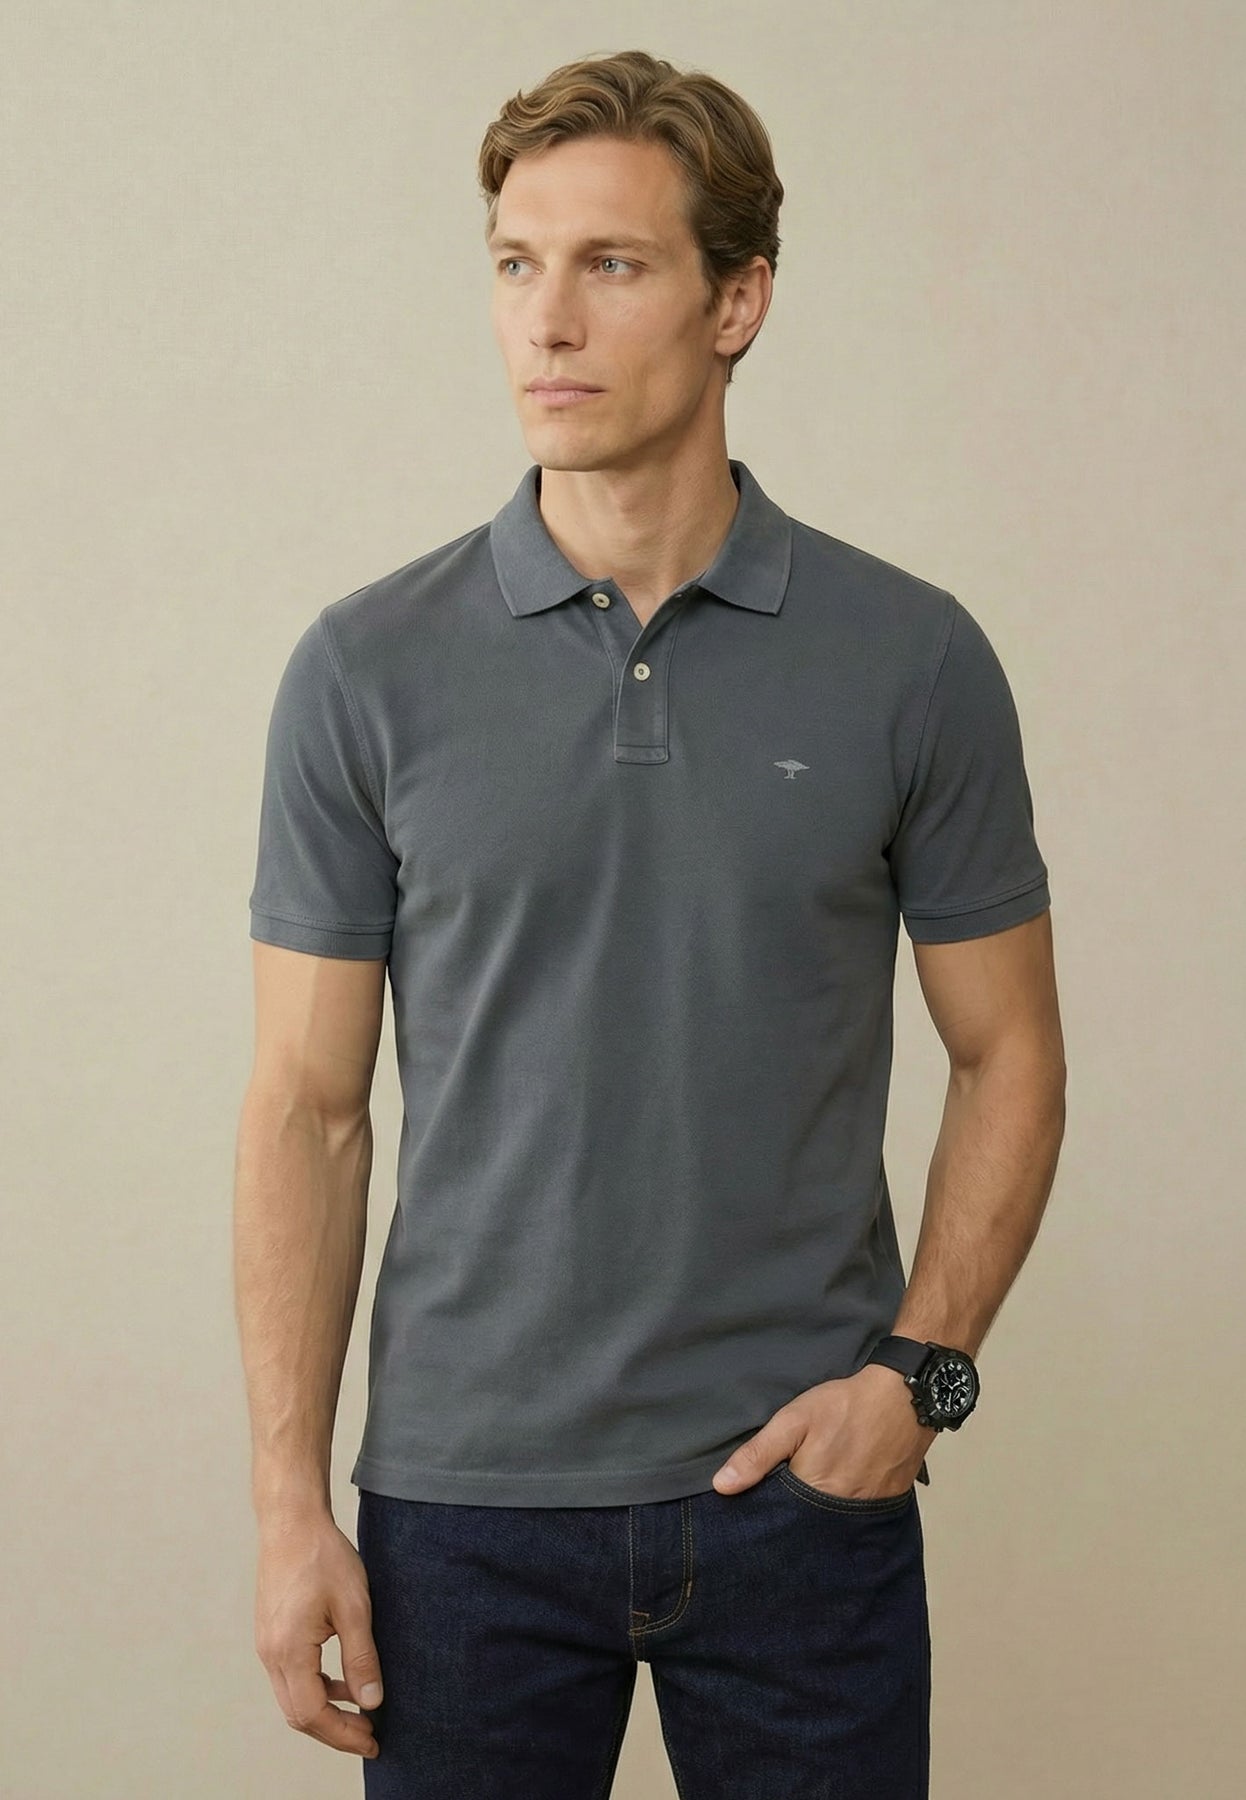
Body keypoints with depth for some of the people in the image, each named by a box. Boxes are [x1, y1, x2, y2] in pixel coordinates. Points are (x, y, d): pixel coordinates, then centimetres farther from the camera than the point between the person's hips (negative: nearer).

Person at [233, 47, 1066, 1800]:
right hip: (465, 1489, 0)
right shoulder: (372, 669, -2)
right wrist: (291, 1502, -5)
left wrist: (920, 1366, -9)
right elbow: (309, 1103, 0)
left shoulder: (912, 659, -3)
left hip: (803, 1480, 0)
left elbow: (1006, 1051, 4)